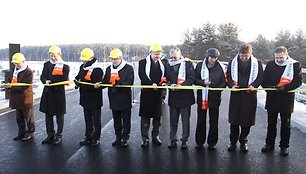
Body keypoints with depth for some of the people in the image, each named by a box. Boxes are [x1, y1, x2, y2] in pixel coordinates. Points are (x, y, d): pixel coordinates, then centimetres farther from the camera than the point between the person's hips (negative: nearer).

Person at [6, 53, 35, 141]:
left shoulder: (28, 72, -17)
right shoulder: (14, 69, 8)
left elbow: (24, 86, -21)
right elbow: (12, 80, 19)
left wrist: (11, 87, -26)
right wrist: (8, 84, -3)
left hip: (25, 99, -8)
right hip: (17, 99, 8)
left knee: (28, 118, 7)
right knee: (19, 118, 17)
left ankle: (30, 134, 21)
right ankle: (22, 133, 31)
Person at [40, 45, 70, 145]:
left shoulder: (64, 66, -5)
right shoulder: (47, 64, 10)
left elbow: (64, 80, -11)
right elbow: (42, 77, 6)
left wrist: (51, 82, -18)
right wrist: (46, 81, -16)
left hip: (59, 93, -5)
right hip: (48, 93, 5)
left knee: (59, 116, 7)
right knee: (48, 115, 11)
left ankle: (58, 136, 19)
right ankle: (50, 135, 24)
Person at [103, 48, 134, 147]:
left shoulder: (128, 68, -5)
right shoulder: (109, 69, 13)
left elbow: (130, 82, -15)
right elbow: (105, 81, 13)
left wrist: (119, 83, -30)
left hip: (125, 98, -5)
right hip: (113, 99, 5)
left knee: (126, 119, 5)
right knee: (116, 119, 14)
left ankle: (125, 138, 16)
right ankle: (118, 137, 26)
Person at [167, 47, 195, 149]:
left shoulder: (188, 63, -4)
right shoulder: (169, 65, 8)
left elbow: (191, 78, -10)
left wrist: (181, 85, -23)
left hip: (185, 96, -3)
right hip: (173, 96, 3)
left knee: (185, 120, 6)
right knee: (173, 120, 10)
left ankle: (184, 140, 18)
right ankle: (173, 140, 22)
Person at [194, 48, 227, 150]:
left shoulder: (221, 67, -2)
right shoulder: (200, 66, 1)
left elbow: (224, 83, -2)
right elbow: (195, 80, 1)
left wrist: (215, 88, -20)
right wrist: (203, 82, -18)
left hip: (214, 97, -1)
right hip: (201, 97, 1)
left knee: (213, 122, 8)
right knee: (201, 121, 10)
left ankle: (212, 142, 22)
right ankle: (199, 141, 24)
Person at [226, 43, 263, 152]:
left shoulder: (257, 63, 3)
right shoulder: (232, 63, 5)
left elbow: (261, 77, 4)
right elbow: (228, 77, 8)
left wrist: (253, 85, -13)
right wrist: (232, 85, -11)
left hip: (250, 95, -1)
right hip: (235, 94, 1)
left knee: (247, 120, 5)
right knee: (234, 119, 6)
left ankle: (243, 142, 22)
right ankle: (233, 142, 19)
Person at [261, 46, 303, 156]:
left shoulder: (295, 65, -5)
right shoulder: (270, 64, 4)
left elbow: (298, 81, -8)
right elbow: (264, 79, 7)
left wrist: (285, 88, -22)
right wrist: (268, 87, -13)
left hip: (286, 99, -2)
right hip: (272, 99, 3)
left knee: (285, 124, 9)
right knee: (271, 123, 13)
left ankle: (284, 146, 22)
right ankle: (269, 143, 27)